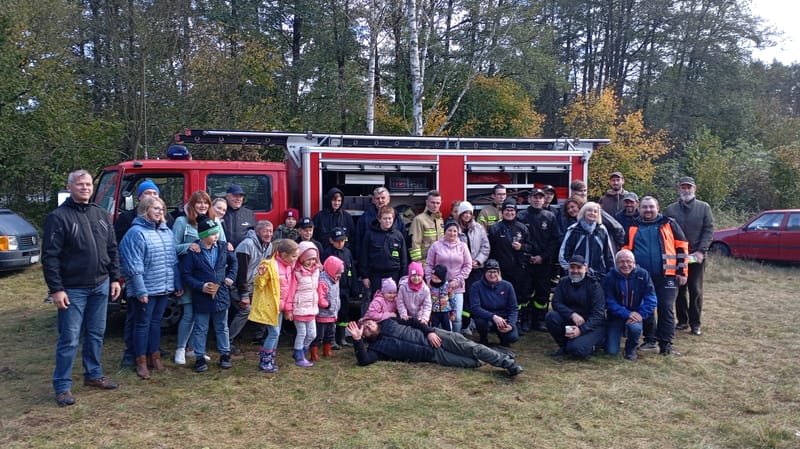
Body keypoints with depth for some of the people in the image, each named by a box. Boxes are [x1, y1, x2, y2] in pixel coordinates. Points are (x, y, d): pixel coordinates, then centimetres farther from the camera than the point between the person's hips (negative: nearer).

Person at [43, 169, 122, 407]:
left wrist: (114, 278, 9)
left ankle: (93, 375, 30)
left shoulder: (101, 214, 8)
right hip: (72, 289, -6)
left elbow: (112, 249, 14)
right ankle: (62, 386, 10)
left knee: (96, 334, 15)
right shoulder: (58, 217, -10)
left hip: (101, 286, 6)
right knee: (69, 339, -1)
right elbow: (50, 256, -13)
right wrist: (56, 289, -16)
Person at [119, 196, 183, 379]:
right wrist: (140, 290, -20)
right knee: (143, 324, 4)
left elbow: (174, 260, 14)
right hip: (145, 290, -6)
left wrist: (178, 284, 13)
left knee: (156, 322, 16)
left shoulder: (167, 232, 10)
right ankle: (141, 362, 13)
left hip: (164, 288, 6)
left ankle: (155, 356, 27)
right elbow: (133, 265, -17)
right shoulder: (136, 233, -13)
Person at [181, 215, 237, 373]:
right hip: (201, 297, -3)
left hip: (221, 295, 3)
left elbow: (233, 262, 16)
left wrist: (230, 277, 4)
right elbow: (186, 274, -10)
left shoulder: (223, 247, -3)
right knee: (200, 329, 9)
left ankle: (225, 355, 28)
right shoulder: (193, 251, -15)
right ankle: (200, 358, 21)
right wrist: (200, 286, -19)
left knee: (222, 328, 16)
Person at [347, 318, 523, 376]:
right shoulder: (376, 347, 4)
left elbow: (412, 321, 14)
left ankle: (506, 361, -5)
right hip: (432, 354, -2)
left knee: (468, 346, -13)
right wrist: (357, 340, -25)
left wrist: (429, 331, -3)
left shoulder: (389, 322, 13)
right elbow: (363, 360, -14)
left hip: (432, 336, 2)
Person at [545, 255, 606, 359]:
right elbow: (556, 302, -8)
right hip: (570, 321, 5)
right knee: (551, 316, -24)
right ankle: (564, 346, -1)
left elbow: (598, 313, -17)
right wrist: (572, 314, -27)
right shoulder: (563, 282, 2)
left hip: (592, 325, -4)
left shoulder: (594, 284, -11)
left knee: (576, 349, -30)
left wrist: (581, 329, -29)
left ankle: (589, 345, 7)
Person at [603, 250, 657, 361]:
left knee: (635, 327, -36)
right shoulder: (609, 277, -11)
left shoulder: (643, 274, -9)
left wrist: (641, 314, -25)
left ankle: (631, 349, 1)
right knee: (611, 351, -9)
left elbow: (651, 299, -11)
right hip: (616, 317, 0)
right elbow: (609, 302, -16)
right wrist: (626, 314, -28)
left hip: (635, 313, 0)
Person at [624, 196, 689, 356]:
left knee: (666, 310, -2)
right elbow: (625, 251, 16)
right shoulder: (633, 228, 10)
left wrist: (682, 272, -1)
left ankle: (666, 344, 3)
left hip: (666, 276, -3)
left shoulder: (669, 224, 4)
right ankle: (649, 340, 23)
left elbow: (682, 247, 4)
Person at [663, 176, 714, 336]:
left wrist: (701, 251, -12)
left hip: (697, 257, -1)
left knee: (696, 290, 2)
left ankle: (695, 323, 9)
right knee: (680, 290, 7)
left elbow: (709, 231, -2)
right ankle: (682, 320, 18)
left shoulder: (704, 208, 4)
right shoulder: (670, 210, 6)